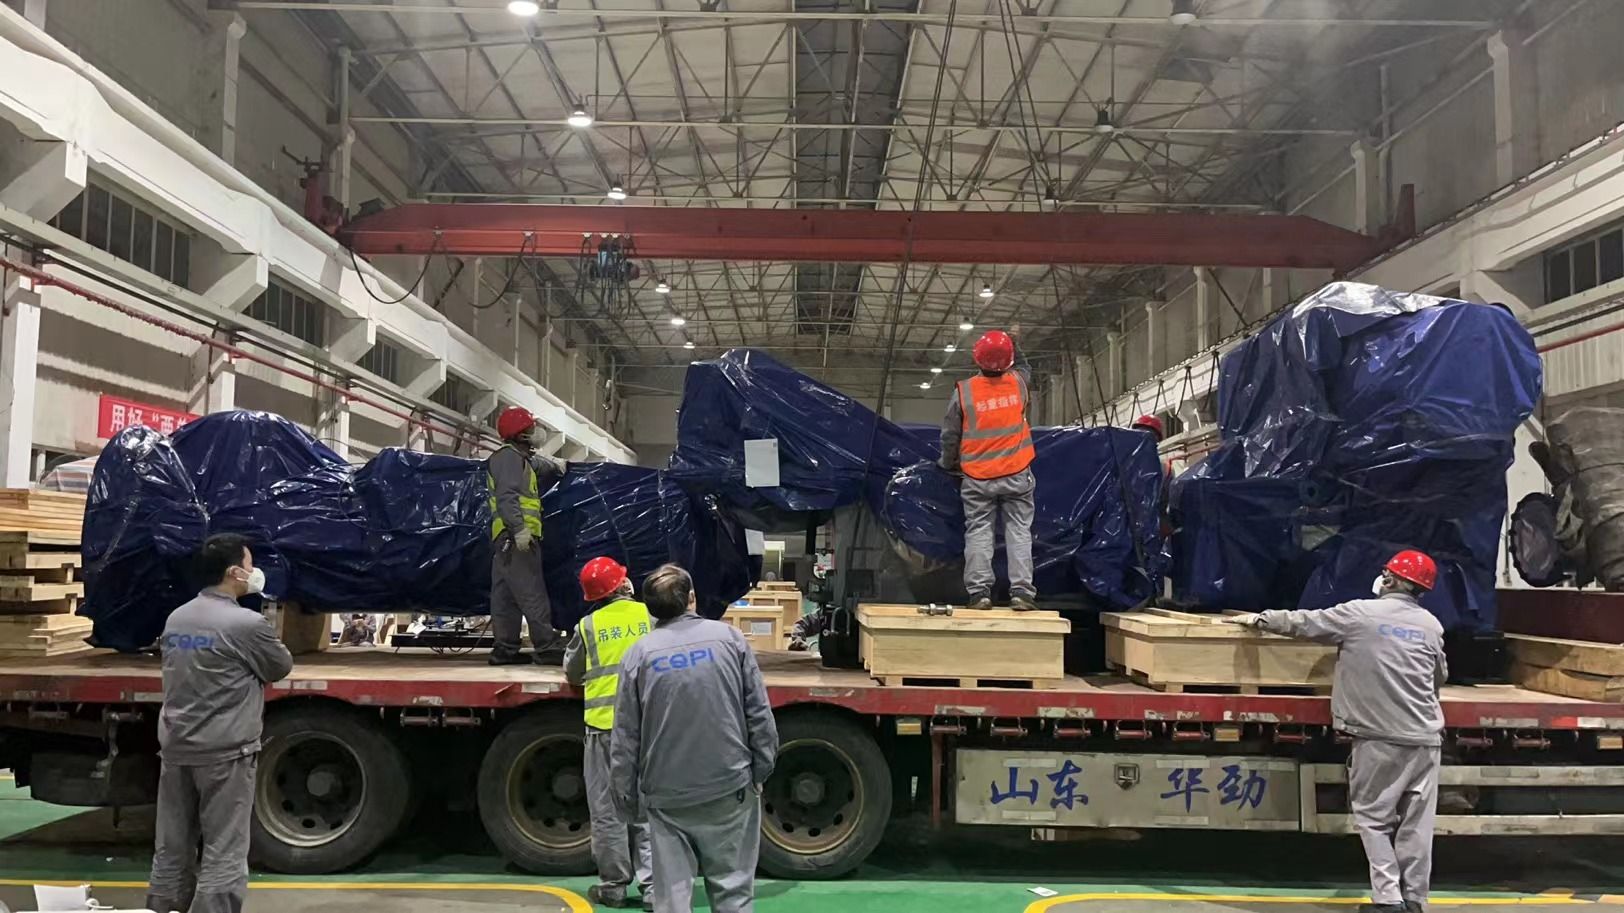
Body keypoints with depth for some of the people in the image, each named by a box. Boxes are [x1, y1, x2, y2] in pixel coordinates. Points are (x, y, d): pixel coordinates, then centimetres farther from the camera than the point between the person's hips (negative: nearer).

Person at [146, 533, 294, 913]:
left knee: (172, 850, 15)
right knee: (224, 855, -1)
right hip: (224, 752, -7)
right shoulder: (247, 623, -15)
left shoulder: (176, 619, 7)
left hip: (175, 748, 7)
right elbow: (281, 667, 0)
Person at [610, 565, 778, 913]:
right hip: (730, 787, 0)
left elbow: (625, 737, 0)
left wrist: (627, 797, 9)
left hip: (667, 796, 0)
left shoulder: (638, 654, -3)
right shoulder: (729, 638, -2)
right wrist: (761, 769, 8)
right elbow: (759, 714, -2)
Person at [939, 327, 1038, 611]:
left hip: (977, 478, -1)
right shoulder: (1019, 383, -1)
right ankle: (1022, 591, 0)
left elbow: (950, 435, 1)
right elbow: (1024, 369, 26)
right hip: (1017, 474, 1)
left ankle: (979, 591, 0)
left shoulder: (964, 391, -7)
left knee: (978, 532, 5)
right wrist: (1013, 347, 40)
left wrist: (949, 464, 18)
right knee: (1019, 530, 4)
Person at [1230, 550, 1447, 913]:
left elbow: (1302, 623, 3)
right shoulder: (1431, 625, 7)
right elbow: (1440, 678, 20)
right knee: (1416, 823, 9)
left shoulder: (1358, 613, -5)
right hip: (1424, 738, 4)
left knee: (1373, 818, 6)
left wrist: (1259, 619, 18)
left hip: (1379, 737, -4)